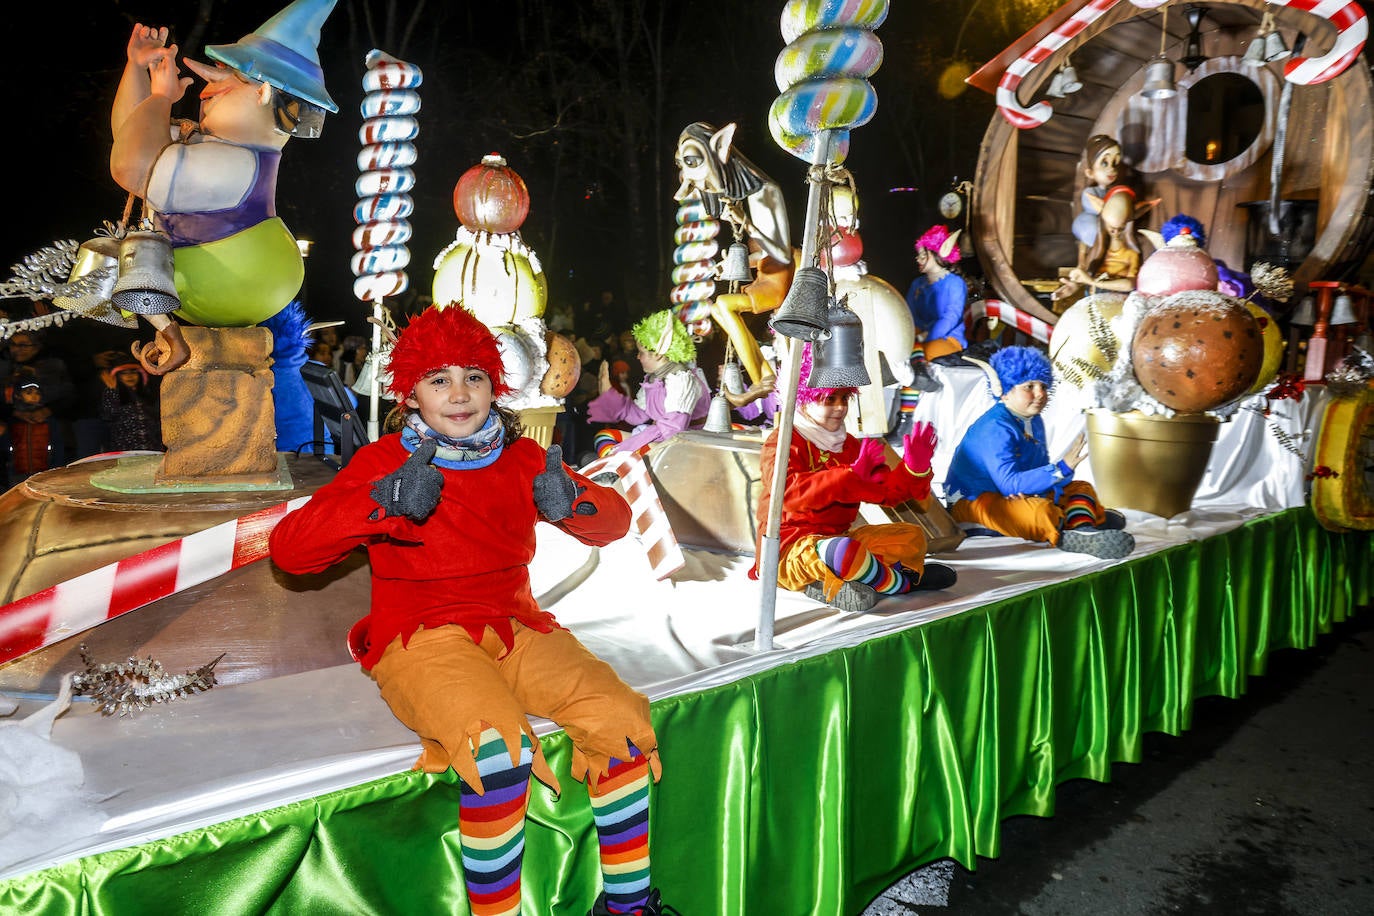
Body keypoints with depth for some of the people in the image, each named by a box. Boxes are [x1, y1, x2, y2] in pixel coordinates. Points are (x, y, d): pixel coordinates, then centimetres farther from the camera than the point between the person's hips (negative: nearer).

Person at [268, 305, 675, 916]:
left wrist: (573, 500, -16)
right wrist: (384, 502, -27)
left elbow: (615, 522, 8)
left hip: (514, 629, 4)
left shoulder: (521, 457, 9)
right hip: (420, 638, -3)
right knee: (499, 749, -32)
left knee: (621, 718, -18)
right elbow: (287, 549, -11)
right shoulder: (382, 462, 0)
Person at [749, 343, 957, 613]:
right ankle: (904, 583, -9)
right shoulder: (782, 442, -8)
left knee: (912, 535, 0)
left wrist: (915, 469, -11)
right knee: (841, 549, -39)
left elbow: (886, 490, 9)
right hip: (791, 548, -8)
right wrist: (851, 475, -32)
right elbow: (789, 491, -28)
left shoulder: (849, 445, 16)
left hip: (839, 536, 9)